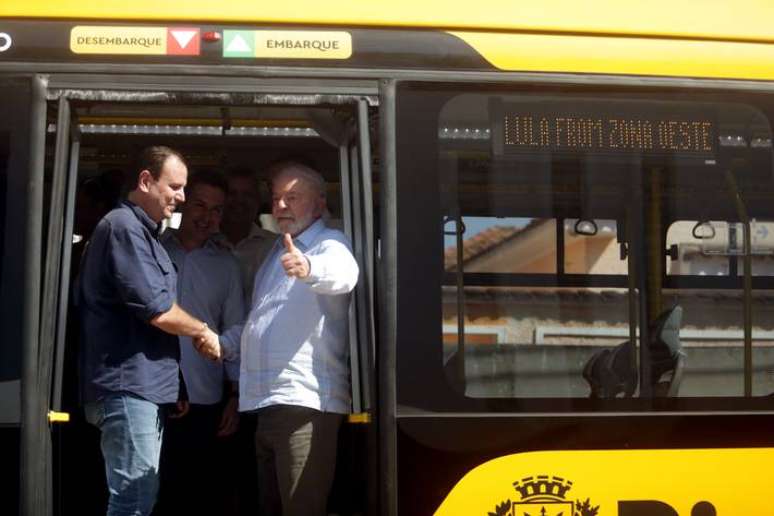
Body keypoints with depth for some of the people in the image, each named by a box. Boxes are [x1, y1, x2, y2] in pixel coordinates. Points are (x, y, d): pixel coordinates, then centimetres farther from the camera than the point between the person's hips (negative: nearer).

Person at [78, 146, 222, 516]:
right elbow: (155, 308, -18)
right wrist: (202, 332, -1)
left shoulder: (142, 231, 20)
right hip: (127, 385, -10)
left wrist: (176, 375, 19)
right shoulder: (124, 226, -11)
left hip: (143, 387, 10)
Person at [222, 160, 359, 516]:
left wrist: (309, 268, -50)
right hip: (265, 405, 9)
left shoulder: (329, 243, -3)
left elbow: (343, 272, -29)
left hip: (306, 403, -9)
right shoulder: (276, 253, 24)